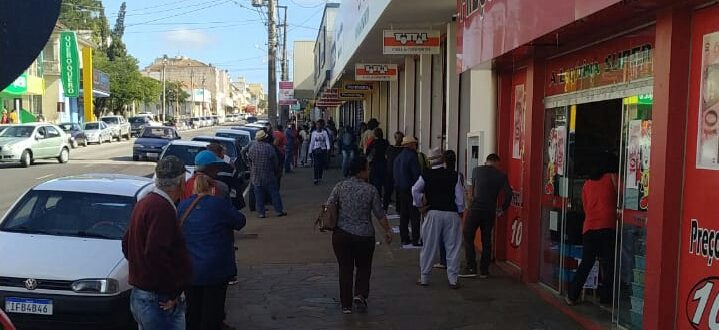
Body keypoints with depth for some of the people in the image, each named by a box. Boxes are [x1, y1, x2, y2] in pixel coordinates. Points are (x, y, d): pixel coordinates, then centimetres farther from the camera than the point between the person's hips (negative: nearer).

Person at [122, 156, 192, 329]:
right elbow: (155, 254, -29)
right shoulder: (162, 208, -20)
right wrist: (174, 290, -21)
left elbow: (126, 243, 19)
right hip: (160, 302, -10)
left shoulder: (143, 203, 11)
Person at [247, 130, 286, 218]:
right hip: (269, 176, -2)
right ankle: (279, 210, 9)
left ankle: (261, 213, 7)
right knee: (274, 193, 6)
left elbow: (249, 159, 9)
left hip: (256, 176, 2)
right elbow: (276, 162, -4)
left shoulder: (252, 147, -2)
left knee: (259, 195, 7)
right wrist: (276, 171, 12)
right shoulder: (269, 147, -10)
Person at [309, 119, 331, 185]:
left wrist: (328, 148, -22)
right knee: (316, 165, -9)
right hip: (316, 150, 0)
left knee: (322, 165, 6)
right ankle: (316, 179, -9)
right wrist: (310, 151, 10)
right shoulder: (314, 133, 5)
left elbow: (327, 140, -7)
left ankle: (320, 178, 23)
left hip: (323, 150, 0)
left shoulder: (324, 132, 2)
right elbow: (311, 142, 10)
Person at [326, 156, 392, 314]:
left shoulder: (340, 187, -1)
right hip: (364, 236, -1)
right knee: (364, 267, 18)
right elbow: (380, 214, -3)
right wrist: (387, 231, 8)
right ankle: (360, 295, -2)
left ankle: (346, 305, 14)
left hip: (342, 234, 2)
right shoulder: (371, 190, -6)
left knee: (345, 268, 11)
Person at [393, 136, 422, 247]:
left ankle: (404, 239, 14)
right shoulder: (412, 156, -14)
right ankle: (415, 239, -3)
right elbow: (417, 175, -16)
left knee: (403, 215, 11)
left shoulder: (398, 157, 11)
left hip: (401, 190, 8)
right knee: (415, 216, -4)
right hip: (411, 189, -8)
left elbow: (395, 174, 15)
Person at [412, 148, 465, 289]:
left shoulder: (426, 175, -1)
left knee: (428, 247, 8)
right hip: (452, 214, 0)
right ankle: (453, 280, 7)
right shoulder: (454, 175, 0)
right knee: (452, 248, 6)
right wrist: (460, 212, 10)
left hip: (433, 214, 0)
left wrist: (421, 204, 8)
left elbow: (415, 190, -7)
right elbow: (460, 197, 0)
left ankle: (424, 278, 14)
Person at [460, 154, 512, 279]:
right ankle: (484, 270, 12)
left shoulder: (476, 170, 6)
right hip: (490, 211, 2)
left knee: (468, 237, 5)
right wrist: (503, 209, 8)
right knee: (486, 240, 10)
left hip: (476, 208, -2)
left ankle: (471, 268, -2)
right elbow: (509, 193, -4)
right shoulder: (501, 176, 4)